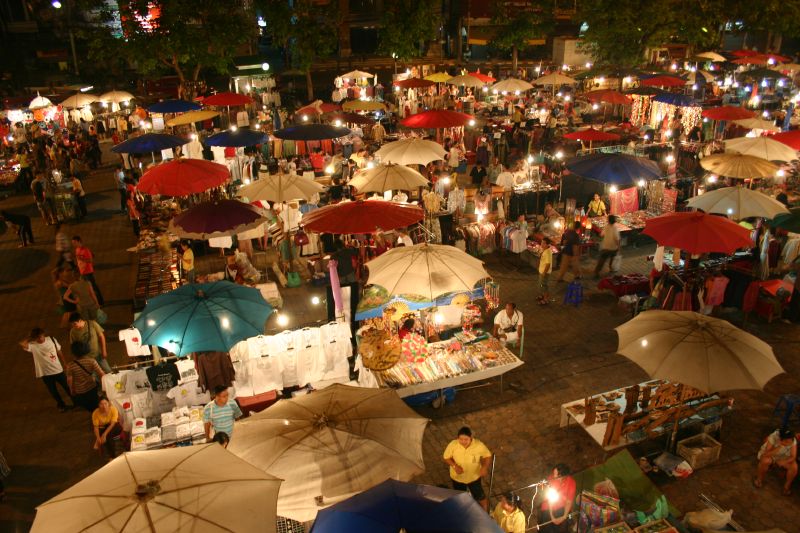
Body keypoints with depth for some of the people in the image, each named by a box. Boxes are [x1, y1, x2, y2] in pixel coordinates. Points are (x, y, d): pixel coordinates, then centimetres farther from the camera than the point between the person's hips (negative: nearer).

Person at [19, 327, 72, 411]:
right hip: (45, 373, -1)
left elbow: (59, 352, 2)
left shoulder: (51, 339, -9)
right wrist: (30, 337, -20)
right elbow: (21, 343, -38)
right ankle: (62, 405, 40)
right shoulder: (33, 345, -16)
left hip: (58, 369, 1)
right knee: (53, 391, 16)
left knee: (67, 387, 16)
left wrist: (65, 364, 4)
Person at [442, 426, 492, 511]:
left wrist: (485, 467, -29)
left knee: (481, 497, 19)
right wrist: (454, 466, -28)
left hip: (474, 477, -1)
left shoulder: (479, 445, -29)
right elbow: (446, 457, -12)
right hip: (457, 478, 1)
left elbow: (488, 456, -12)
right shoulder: (453, 445, -28)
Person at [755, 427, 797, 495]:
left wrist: (784, 462, -36)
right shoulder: (773, 437, -33)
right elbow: (766, 454, -34)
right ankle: (759, 478, -6)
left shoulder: (793, 440, -24)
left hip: (783, 458, 3)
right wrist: (778, 448, -47)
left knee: (794, 467, -25)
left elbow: (793, 457, -20)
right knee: (765, 461, -36)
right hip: (768, 455, -3)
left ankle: (787, 485, 3)